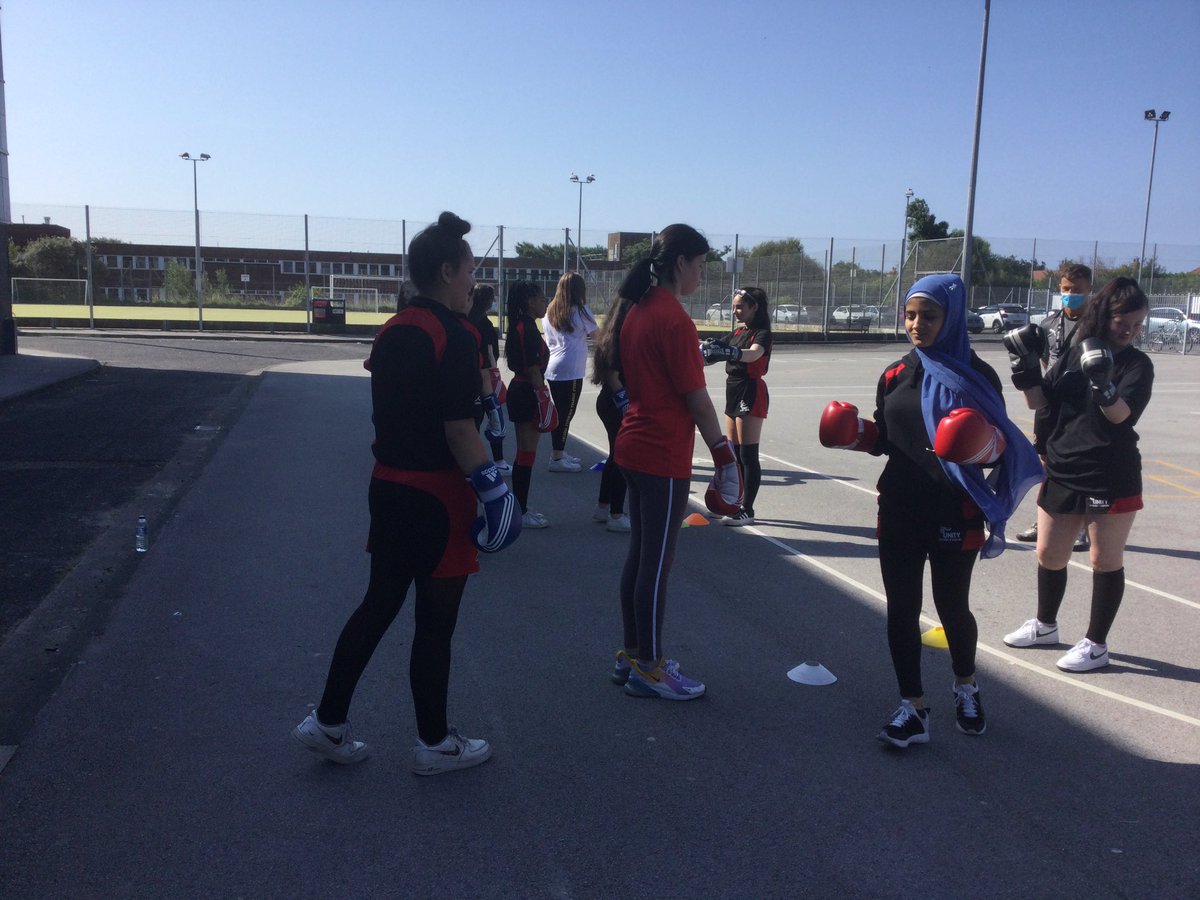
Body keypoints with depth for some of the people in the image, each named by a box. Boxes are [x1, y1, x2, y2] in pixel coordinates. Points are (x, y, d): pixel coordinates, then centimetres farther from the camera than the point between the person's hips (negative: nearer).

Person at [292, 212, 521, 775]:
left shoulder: (391, 331, 8)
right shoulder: (453, 337, -17)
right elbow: (459, 429, -21)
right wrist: (492, 488, -15)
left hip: (388, 485, 8)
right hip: (435, 496, -8)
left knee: (377, 606, 19)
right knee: (435, 623, 6)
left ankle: (328, 723, 26)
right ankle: (435, 744, 22)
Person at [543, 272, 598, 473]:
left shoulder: (550, 312, 11)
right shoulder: (581, 311, -7)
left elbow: (549, 340, 15)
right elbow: (595, 333, 5)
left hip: (552, 369, 7)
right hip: (571, 371, -7)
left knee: (559, 412, 14)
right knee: (566, 413, -3)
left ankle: (559, 453, 22)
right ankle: (557, 459, -1)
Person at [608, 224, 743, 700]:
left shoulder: (634, 309, 8)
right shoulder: (674, 319, -18)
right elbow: (695, 397, -16)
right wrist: (722, 450, -7)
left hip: (634, 445, 9)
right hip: (664, 457, -9)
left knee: (640, 554, 16)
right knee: (658, 562, 1)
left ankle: (632, 653, 28)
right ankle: (648, 669, 13)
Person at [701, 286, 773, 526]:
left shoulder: (762, 334, -12)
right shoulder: (738, 332, 14)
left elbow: (752, 354, -32)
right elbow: (724, 351, 9)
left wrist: (727, 352, -49)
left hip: (751, 395, -9)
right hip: (734, 393, 9)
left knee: (748, 455, -7)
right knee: (733, 454, 13)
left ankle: (747, 511, -4)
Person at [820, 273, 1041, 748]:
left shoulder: (976, 375, -7)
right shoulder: (895, 375, 6)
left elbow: (1001, 446, -5)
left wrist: (986, 445, -27)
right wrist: (856, 434, -6)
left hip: (953, 514, -4)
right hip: (899, 509, 4)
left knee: (952, 606, 11)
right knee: (901, 609, 5)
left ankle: (966, 687, 39)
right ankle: (912, 708, 16)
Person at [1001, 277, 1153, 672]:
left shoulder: (1137, 364, -6)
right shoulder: (1073, 354, 5)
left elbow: (1121, 414, -20)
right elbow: (1039, 401, 6)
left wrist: (1103, 383, -38)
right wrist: (1028, 366, -9)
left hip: (1110, 479, -5)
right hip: (1061, 473, 5)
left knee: (1105, 560, 6)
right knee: (1049, 555, 15)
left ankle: (1096, 644, 19)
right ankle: (1045, 624, 38)